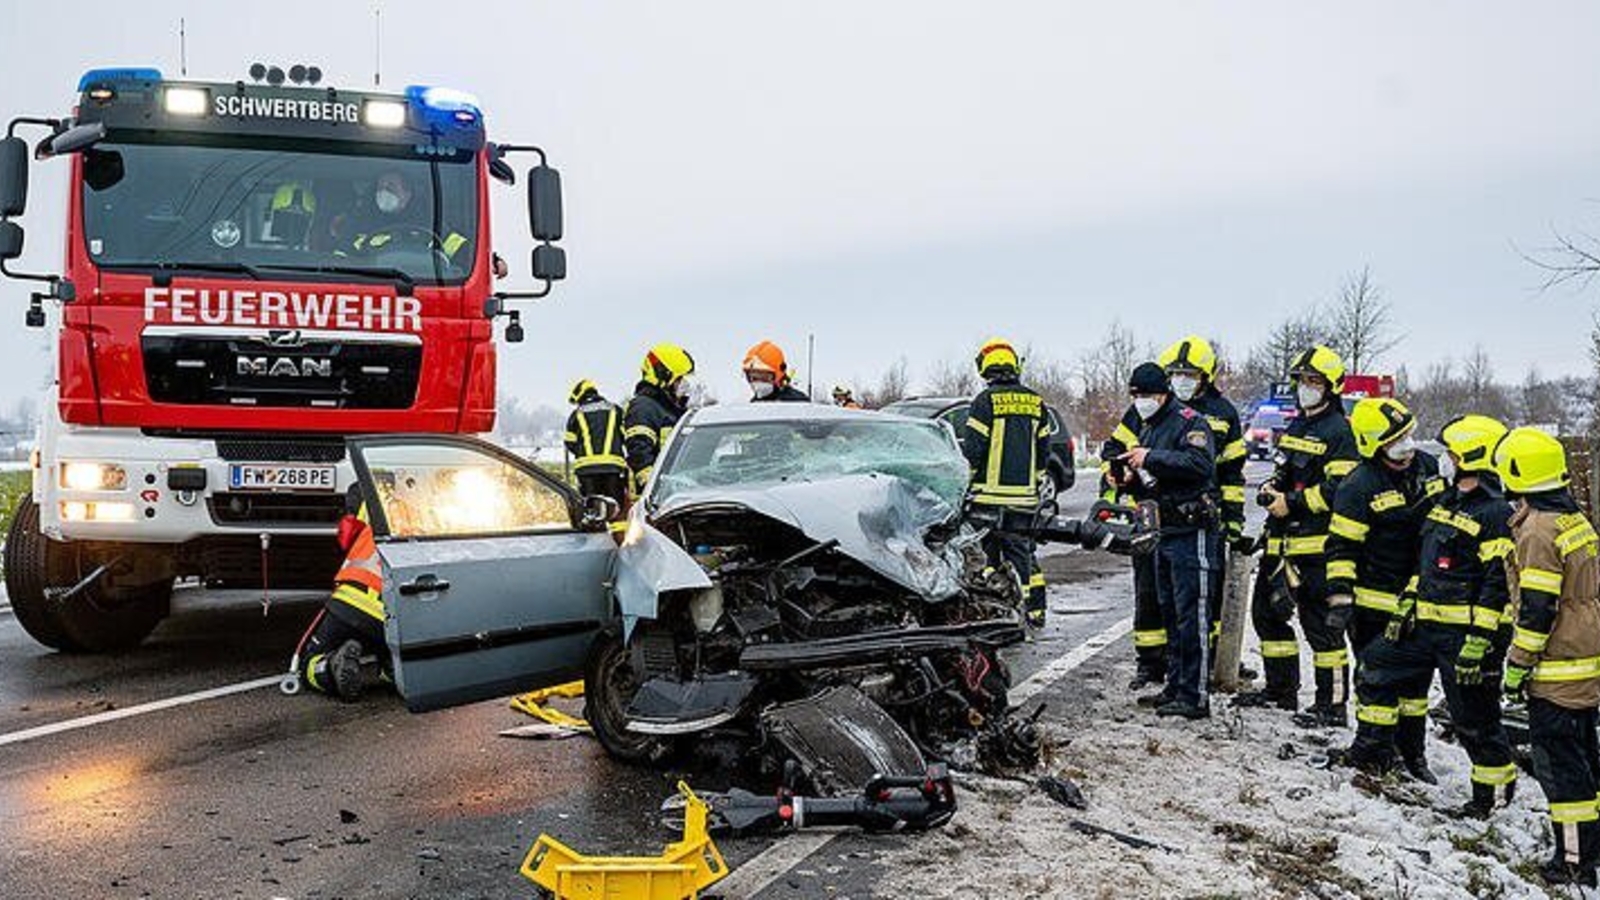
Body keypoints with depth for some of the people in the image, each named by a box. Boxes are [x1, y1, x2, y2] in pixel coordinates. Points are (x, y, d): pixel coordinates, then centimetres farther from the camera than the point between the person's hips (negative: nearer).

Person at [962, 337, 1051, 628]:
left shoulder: (986, 400, -8)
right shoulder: (1036, 403, 9)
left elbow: (971, 448, -9)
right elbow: (1043, 448, 14)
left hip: (990, 495, -5)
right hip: (1025, 495, 5)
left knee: (986, 552, 3)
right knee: (1022, 551, 11)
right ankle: (1034, 612, 12)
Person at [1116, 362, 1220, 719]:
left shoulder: (1190, 422, -10)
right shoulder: (1148, 426, 18)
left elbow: (1200, 463, -28)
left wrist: (1151, 458, -27)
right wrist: (1132, 473, 4)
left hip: (1192, 532, -10)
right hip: (1164, 530, 10)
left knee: (1192, 616, -8)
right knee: (1170, 612, 15)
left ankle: (1195, 696, -5)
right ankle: (1176, 685, 24)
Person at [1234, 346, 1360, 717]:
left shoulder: (1340, 432, -10)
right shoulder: (1295, 427, 18)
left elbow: (1339, 488, -19)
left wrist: (1292, 502, -17)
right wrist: (1272, 488, 7)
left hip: (1316, 543, -9)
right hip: (1281, 541, 9)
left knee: (1319, 624, -4)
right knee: (1267, 611, 15)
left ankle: (1332, 703, 5)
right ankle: (1281, 689, 28)